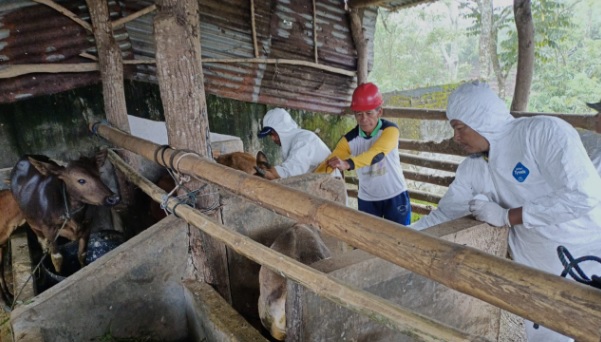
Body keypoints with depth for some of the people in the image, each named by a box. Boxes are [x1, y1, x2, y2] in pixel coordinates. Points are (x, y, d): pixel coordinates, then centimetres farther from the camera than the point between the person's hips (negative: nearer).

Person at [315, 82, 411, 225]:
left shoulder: (390, 130, -19)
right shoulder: (349, 139, -11)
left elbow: (376, 154, -37)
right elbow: (328, 163, -18)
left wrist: (347, 164, -53)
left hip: (395, 196, -2)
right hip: (367, 200, 2)